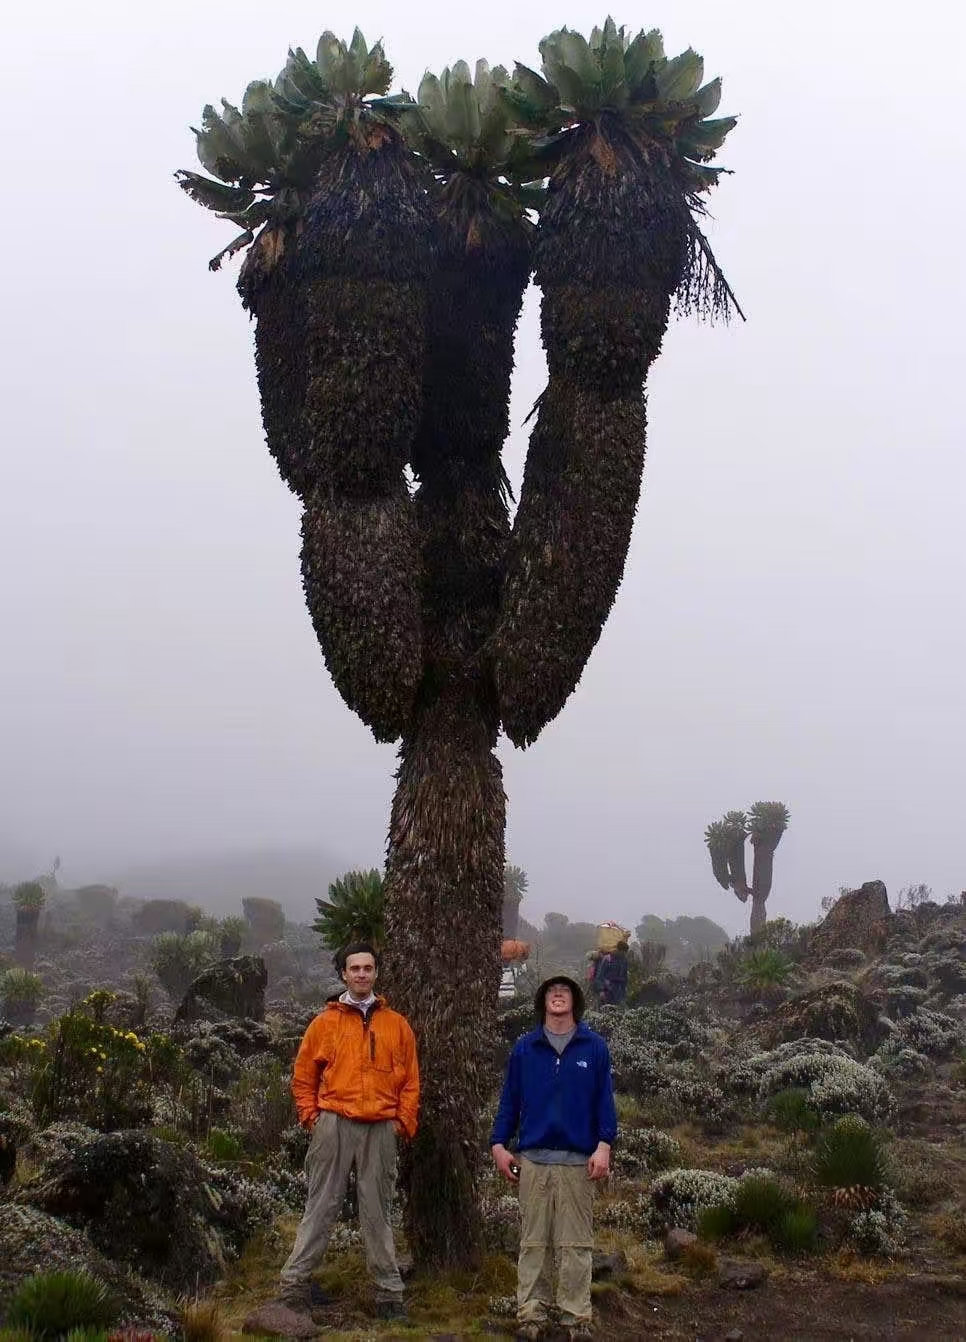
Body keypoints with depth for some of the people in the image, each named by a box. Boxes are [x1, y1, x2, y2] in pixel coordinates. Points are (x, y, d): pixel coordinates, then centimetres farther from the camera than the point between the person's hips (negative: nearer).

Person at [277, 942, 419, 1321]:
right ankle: (295, 1281, 9)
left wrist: (404, 1121, 1)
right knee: (321, 1207, 1)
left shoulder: (396, 1024, 10)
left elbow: (410, 1080, 10)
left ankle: (389, 1290, 11)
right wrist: (311, 1116, 1)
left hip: (380, 1129, 1)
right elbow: (303, 1075, 10)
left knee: (377, 1211, 6)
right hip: (334, 1125, -1)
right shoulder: (325, 1022, 6)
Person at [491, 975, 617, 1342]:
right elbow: (510, 1100, 8)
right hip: (533, 1159, 1)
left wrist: (604, 1145, -8)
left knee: (576, 1242, 3)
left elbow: (604, 1100, 2)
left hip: (579, 1159, -1)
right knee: (533, 1241, 5)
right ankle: (531, 1312, 12)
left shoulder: (594, 1047, 3)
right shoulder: (524, 1048, 6)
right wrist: (498, 1144, 0)